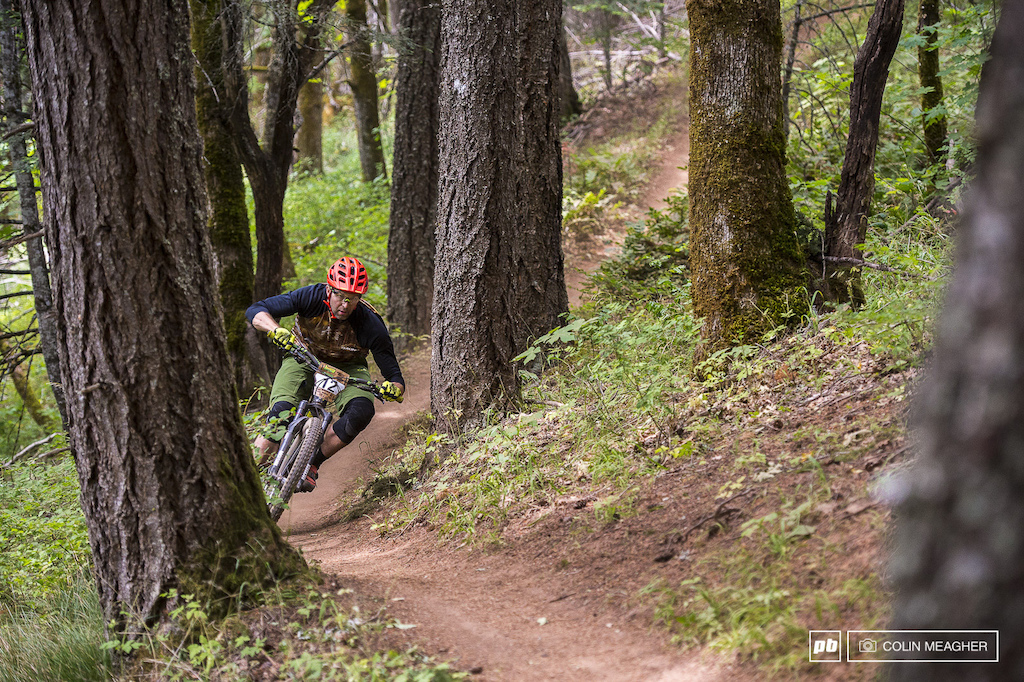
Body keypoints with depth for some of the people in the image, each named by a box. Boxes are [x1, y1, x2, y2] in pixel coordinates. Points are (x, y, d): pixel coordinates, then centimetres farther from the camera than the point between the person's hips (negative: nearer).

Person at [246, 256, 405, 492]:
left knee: (361, 411, -30)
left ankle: (312, 463, -13)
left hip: (346, 368, 0)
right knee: (281, 412, -27)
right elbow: (256, 311, -29)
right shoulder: (311, 297, -28)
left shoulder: (371, 324, -28)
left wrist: (394, 388, -46)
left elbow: (393, 373, -22)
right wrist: (277, 331, -49)